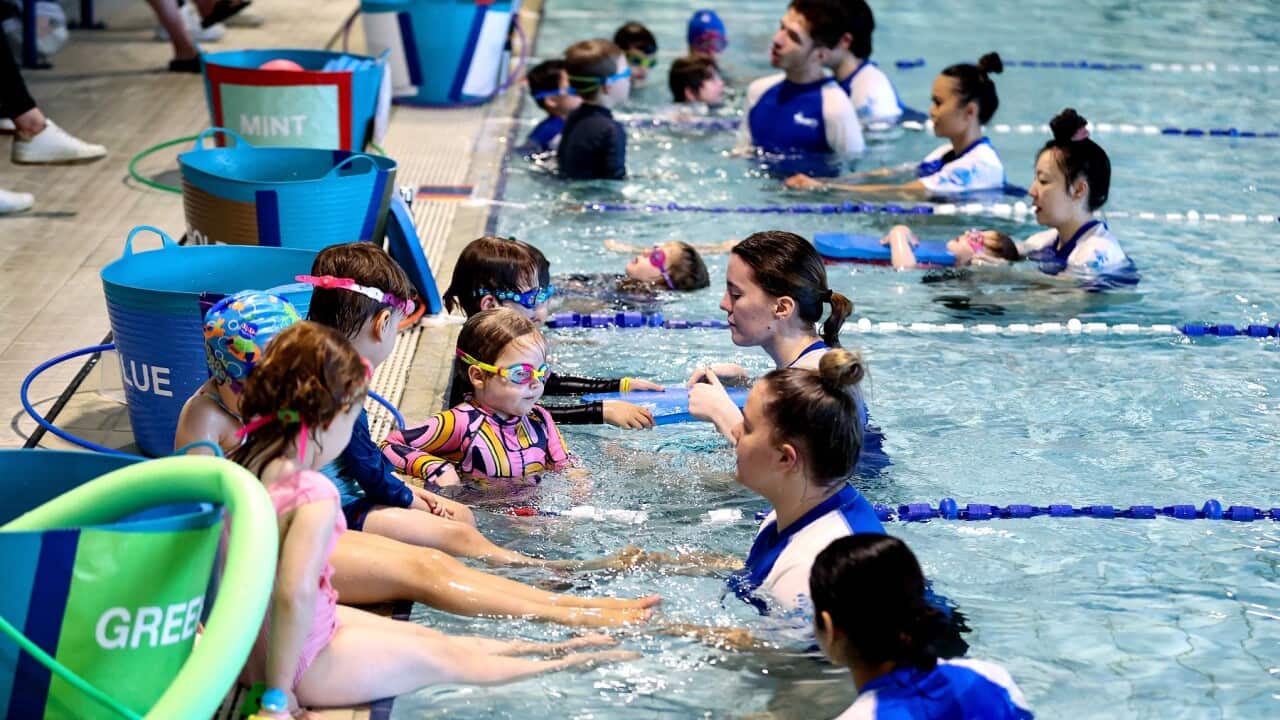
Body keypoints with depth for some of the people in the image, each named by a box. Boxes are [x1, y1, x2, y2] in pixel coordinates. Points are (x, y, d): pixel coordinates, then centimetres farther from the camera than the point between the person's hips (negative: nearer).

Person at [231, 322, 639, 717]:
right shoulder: (314, 494, -28)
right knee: (446, 657, 12)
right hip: (303, 665, -9)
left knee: (425, 636, 23)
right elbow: (295, 594, -36)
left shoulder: (239, 465, -1)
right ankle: (566, 665, 32)